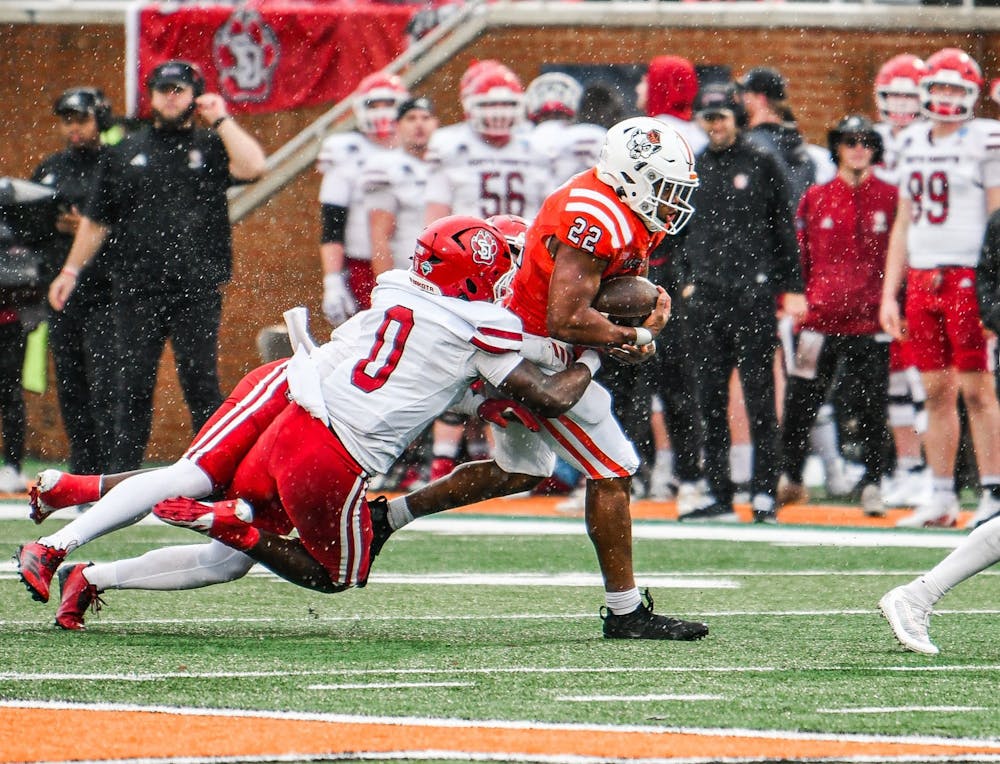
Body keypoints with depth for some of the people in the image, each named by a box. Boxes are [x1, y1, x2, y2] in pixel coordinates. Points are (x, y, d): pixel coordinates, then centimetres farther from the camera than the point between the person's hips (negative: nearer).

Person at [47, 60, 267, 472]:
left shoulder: (210, 146, 7)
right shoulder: (125, 153, 14)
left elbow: (252, 166, -14)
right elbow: (97, 219, 17)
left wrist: (221, 119, -7)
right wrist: (71, 270, 12)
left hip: (197, 290, -2)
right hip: (138, 291, 2)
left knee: (201, 383, -2)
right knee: (134, 384, 4)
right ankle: (124, 473, 9)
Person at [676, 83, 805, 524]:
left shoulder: (762, 165, 4)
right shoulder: (692, 170, 15)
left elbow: (783, 229, 4)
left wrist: (791, 288, 0)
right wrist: (686, 280, 9)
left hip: (753, 292, -4)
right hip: (705, 297, 4)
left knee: (759, 395, -5)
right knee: (710, 399, 4)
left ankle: (764, 492, -4)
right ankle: (719, 495, 8)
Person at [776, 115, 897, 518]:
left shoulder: (891, 198, 5)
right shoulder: (815, 199, 8)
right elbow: (798, 256, 11)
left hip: (872, 320, -1)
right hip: (820, 316, 1)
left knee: (874, 405, -1)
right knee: (800, 403, 4)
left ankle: (872, 485, 9)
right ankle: (791, 477, 21)